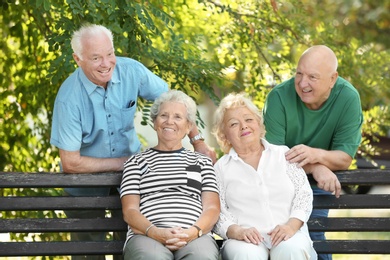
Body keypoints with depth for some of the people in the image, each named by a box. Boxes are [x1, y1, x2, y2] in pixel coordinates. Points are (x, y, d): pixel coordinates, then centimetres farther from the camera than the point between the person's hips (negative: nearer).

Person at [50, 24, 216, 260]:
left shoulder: (131, 71, -16)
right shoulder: (70, 99, -26)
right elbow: (70, 163, -22)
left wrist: (198, 141, -11)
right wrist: (122, 163, -16)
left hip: (132, 164, 3)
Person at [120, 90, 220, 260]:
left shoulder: (201, 161, 27)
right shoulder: (137, 161, 23)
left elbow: (212, 208, 14)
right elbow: (129, 211, 10)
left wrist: (193, 232, -10)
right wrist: (155, 232, -13)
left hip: (194, 237, 1)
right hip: (147, 236, -1)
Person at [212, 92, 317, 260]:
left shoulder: (283, 154, 17)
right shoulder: (221, 168, 13)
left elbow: (303, 194, 10)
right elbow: (217, 214, 5)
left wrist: (291, 225, -8)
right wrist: (237, 231, -16)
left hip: (288, 234, 2)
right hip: (246, 239, -1)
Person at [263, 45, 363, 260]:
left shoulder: (348, 98, -20)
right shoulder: (279, 97, -25)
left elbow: (345, 159, -19)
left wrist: (315, 154, -41)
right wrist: (314, 168, -40)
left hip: (320, 179, 1)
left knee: (313, 234, -9)